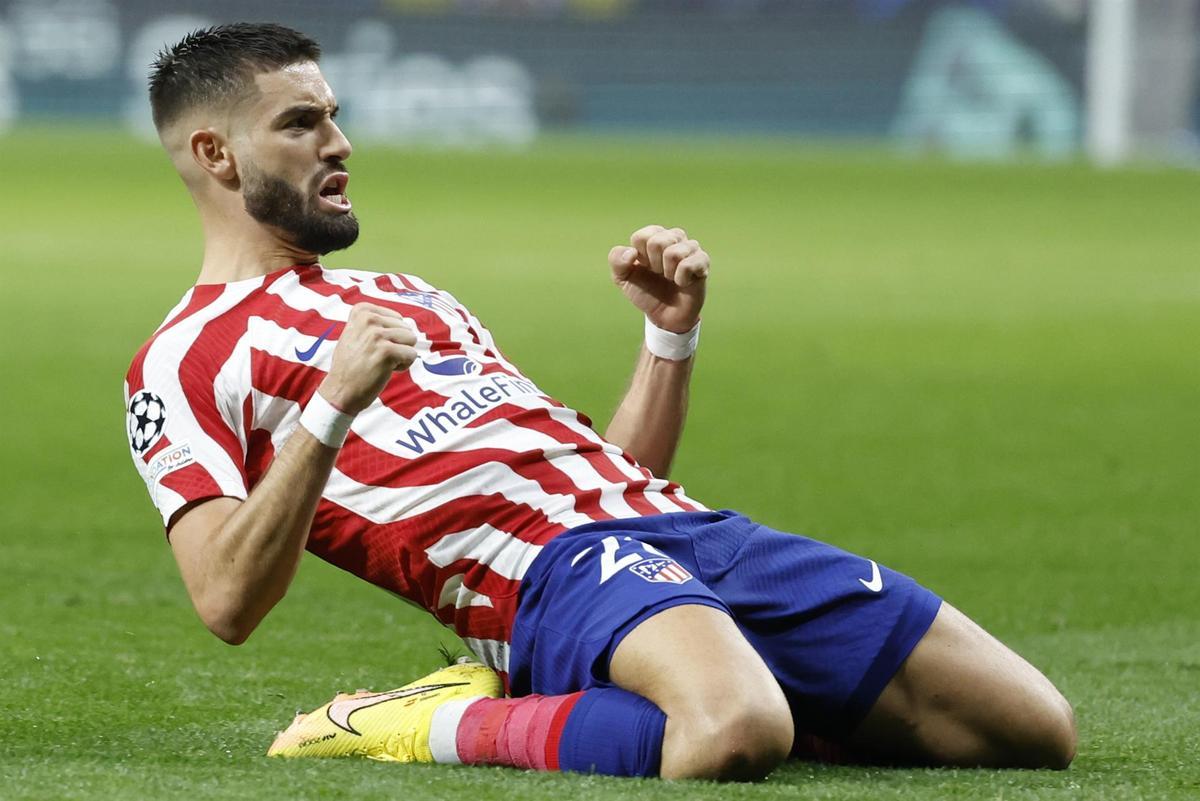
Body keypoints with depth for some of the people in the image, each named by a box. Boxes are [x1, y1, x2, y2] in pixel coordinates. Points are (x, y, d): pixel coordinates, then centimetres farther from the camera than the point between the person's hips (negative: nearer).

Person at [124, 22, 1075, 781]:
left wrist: (672, 335, 14)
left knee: (1036, 729, -4)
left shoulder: (407, 297, 32)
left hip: (690, 531, 7)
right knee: (734, 736, -43)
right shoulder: (185, 361, 8)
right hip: (550, 573, -7)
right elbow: (228, 602, -10)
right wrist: (333, 406, -20)